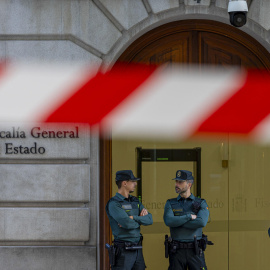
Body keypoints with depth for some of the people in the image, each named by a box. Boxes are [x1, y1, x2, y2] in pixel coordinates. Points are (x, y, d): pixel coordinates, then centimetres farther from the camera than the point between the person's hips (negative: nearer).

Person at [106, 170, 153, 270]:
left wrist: (133, 218, -14)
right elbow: (127, 224, -22)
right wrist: (140, 221, -1)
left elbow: (149, 220, 2)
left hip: (137, 250, 7)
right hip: (123, 251, -7)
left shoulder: (135, 201, 14)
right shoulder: (114, 204, -10)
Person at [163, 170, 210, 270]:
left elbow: (201, 222, -14)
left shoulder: (201, 203, 5)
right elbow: (168, 221, -11)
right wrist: (189, 216, -12)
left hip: (195, 251, -1)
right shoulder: (170, 204, 8)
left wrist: (177, 222, -9)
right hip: (176, 251, 1)